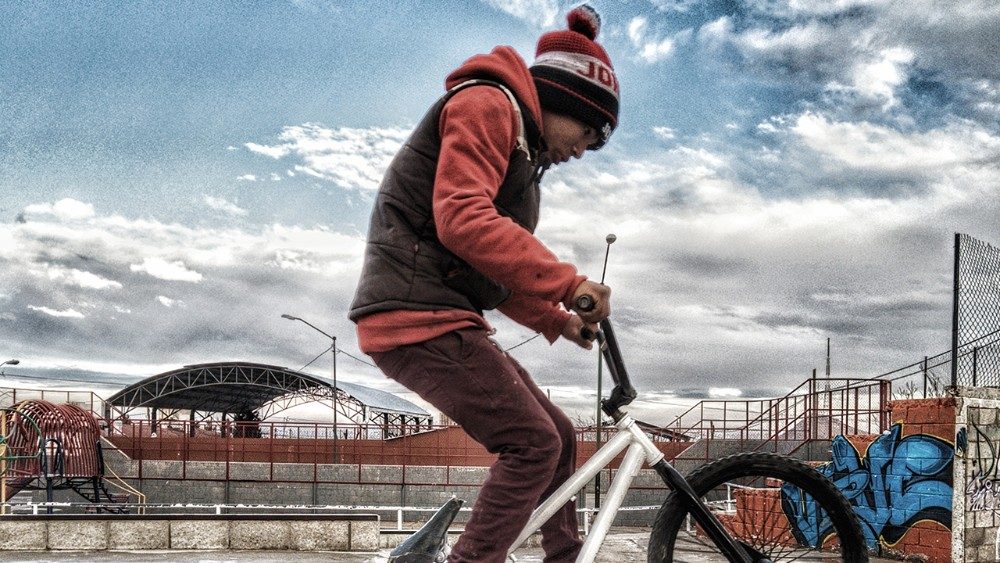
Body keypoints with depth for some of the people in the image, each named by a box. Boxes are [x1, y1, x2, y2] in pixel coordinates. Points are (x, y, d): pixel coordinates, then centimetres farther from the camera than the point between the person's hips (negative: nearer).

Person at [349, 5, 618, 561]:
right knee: (533, 444, -15)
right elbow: (463, 221, -24)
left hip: (446, 317, 10)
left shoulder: (520, 148, 24)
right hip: (419, 315, -10)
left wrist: (559, 321, 17)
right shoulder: (487, 104, -8)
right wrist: (569, 283, -23)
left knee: (559, 436, 10)